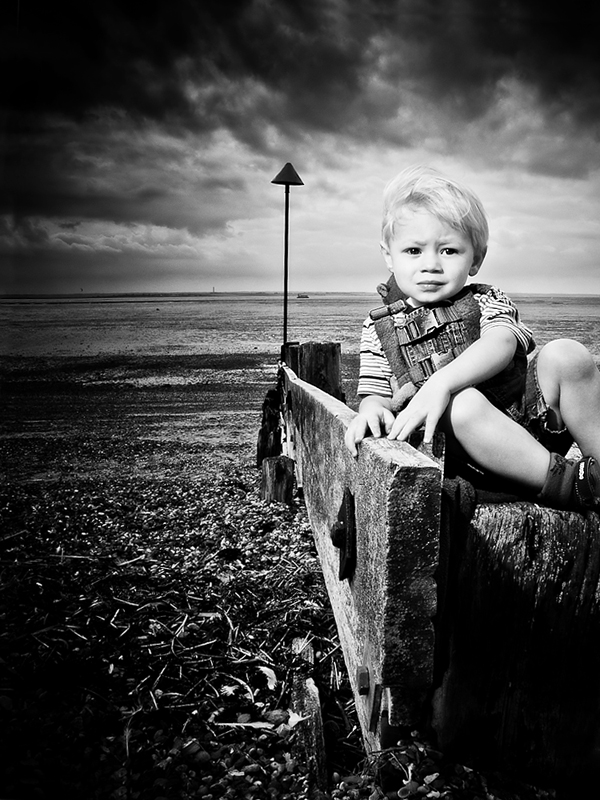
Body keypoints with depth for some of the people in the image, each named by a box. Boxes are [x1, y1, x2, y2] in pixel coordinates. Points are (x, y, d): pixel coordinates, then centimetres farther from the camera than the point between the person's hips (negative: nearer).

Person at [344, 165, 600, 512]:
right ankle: (566, 483, -32)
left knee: (566, 356, -19)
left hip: (530, 416, 3)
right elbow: (375, 392, 7)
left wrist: (441, 382, -34)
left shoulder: (488, 301, 8)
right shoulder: (380, 328, 10)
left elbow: (502, 344, -15)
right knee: (462, 403, -36)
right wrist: (371, 410, -21)